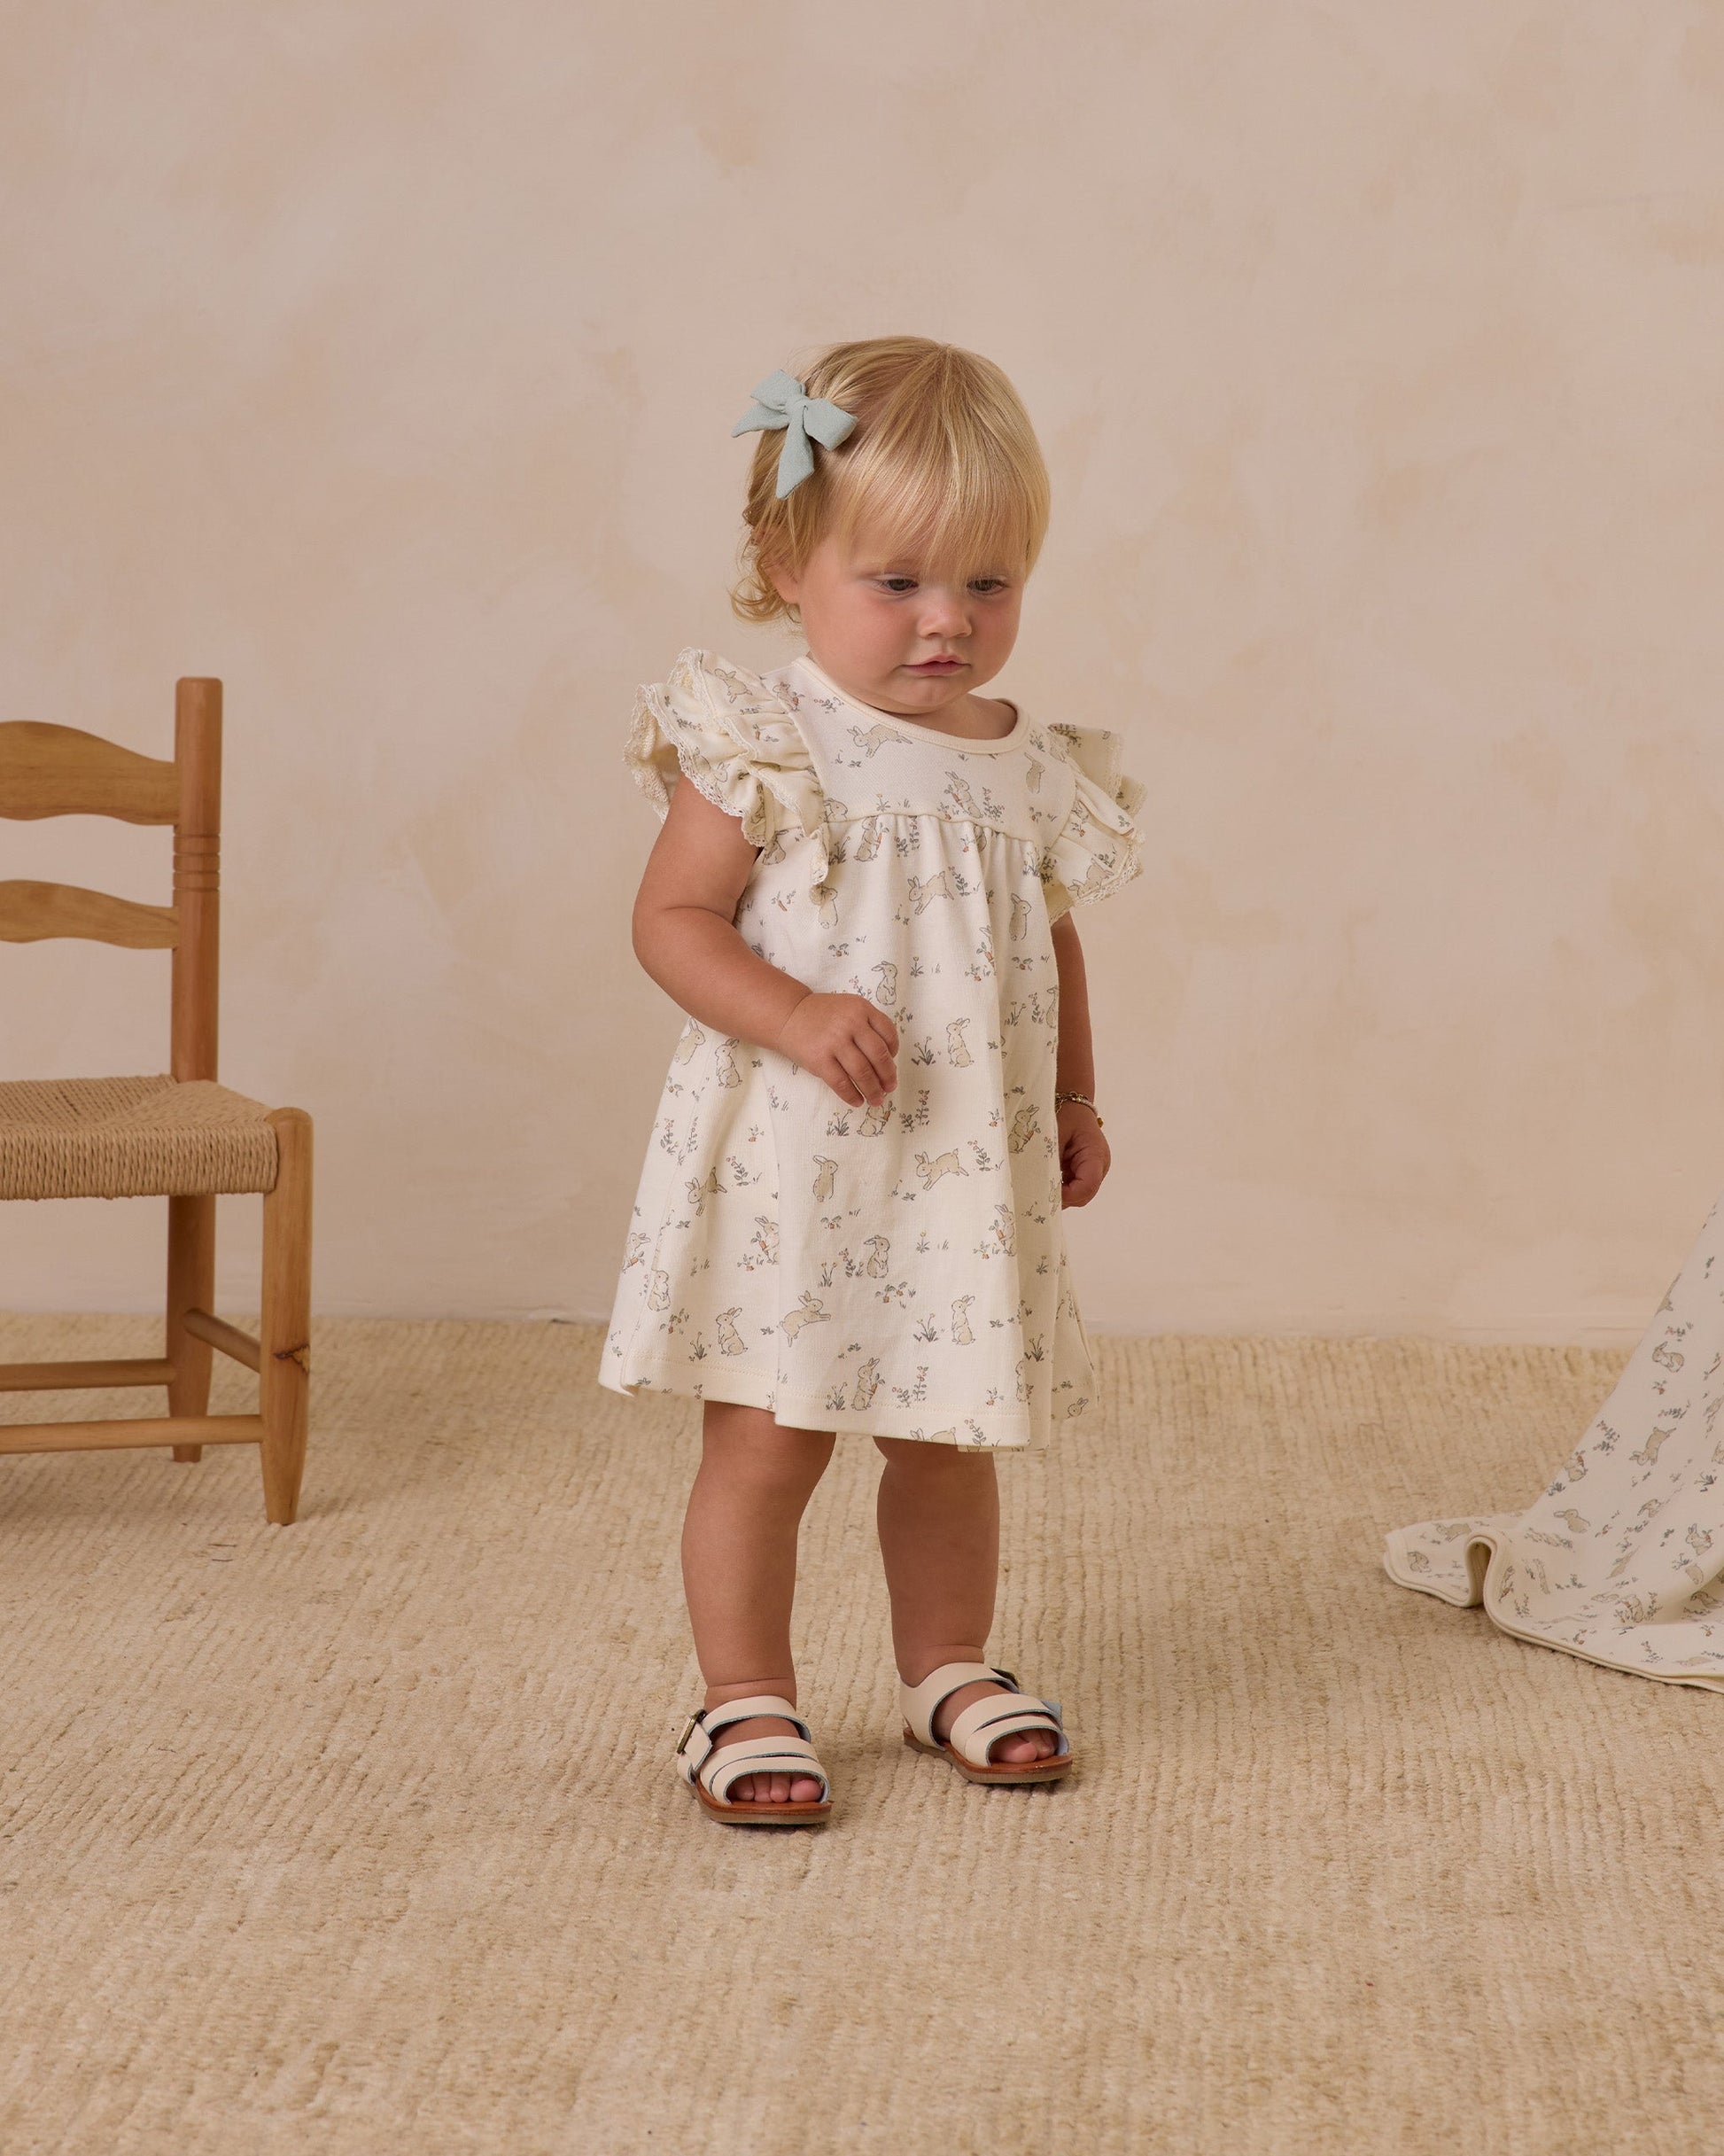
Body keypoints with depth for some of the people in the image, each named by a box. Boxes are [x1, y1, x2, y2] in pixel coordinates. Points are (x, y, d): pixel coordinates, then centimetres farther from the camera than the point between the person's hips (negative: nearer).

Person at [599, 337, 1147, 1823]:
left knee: (951, 1434, 16)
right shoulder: (761, 749, -12)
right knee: (766, 1440, 1)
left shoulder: (1032, 773, 3)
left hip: (969, 1173, 5)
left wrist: (1075, 1103, 13)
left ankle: (949, 1666, 34)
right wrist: (796, 1018, -26)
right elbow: (672, 919, -13)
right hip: (791, 1166, -4)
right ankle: (747, 1699, 16)